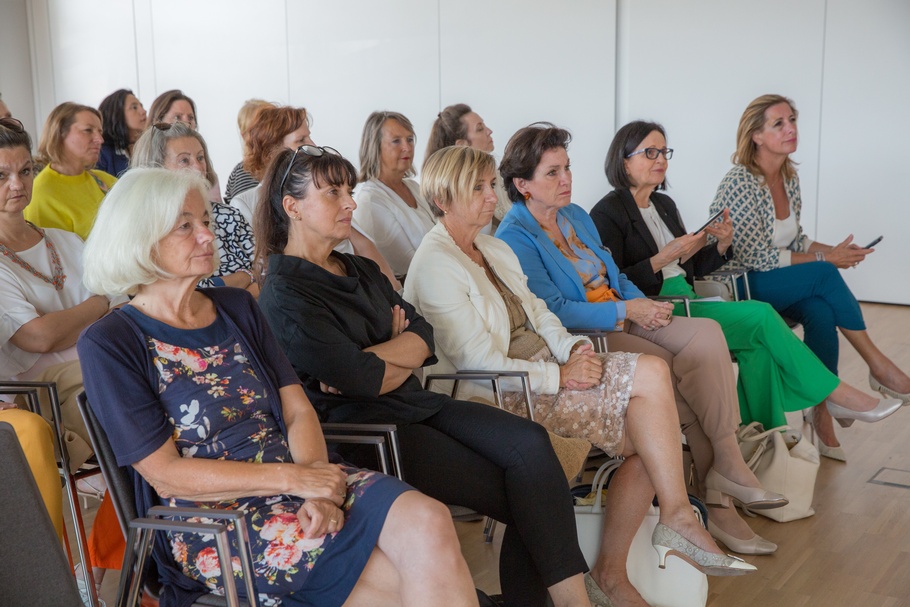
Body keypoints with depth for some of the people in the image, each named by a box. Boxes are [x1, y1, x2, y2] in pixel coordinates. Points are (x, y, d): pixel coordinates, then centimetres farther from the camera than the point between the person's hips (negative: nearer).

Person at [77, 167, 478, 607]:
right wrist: (294, 478, -15)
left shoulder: (237, 308, 13)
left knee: (429, 522, -25)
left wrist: (317, 479, -13)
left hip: (298, 479, 5)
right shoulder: (109, 345, -4)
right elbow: (165, 474, -9)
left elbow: (298, 411, 8)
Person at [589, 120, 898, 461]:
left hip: (684, 302, 8)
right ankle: (832, 391, -3)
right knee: (760, 316, -17)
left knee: (757, 343, -18)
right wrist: (663, 258, -20)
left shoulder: (664, 204, 19)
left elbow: (692, 267, 21)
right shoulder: (608, 213, -7)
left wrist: (721, 246, 2)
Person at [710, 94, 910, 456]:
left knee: (821, 311, -26)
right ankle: (878, 366, -13)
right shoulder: (740, 182, -17)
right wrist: (825, 258, -16)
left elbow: (795, 239, 16)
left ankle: (823, 411, -20)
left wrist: (834, 250, -4)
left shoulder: (790, 177, 8)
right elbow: (756, 257, -19)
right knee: (824, 275, -25)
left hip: (779, 286, 7)